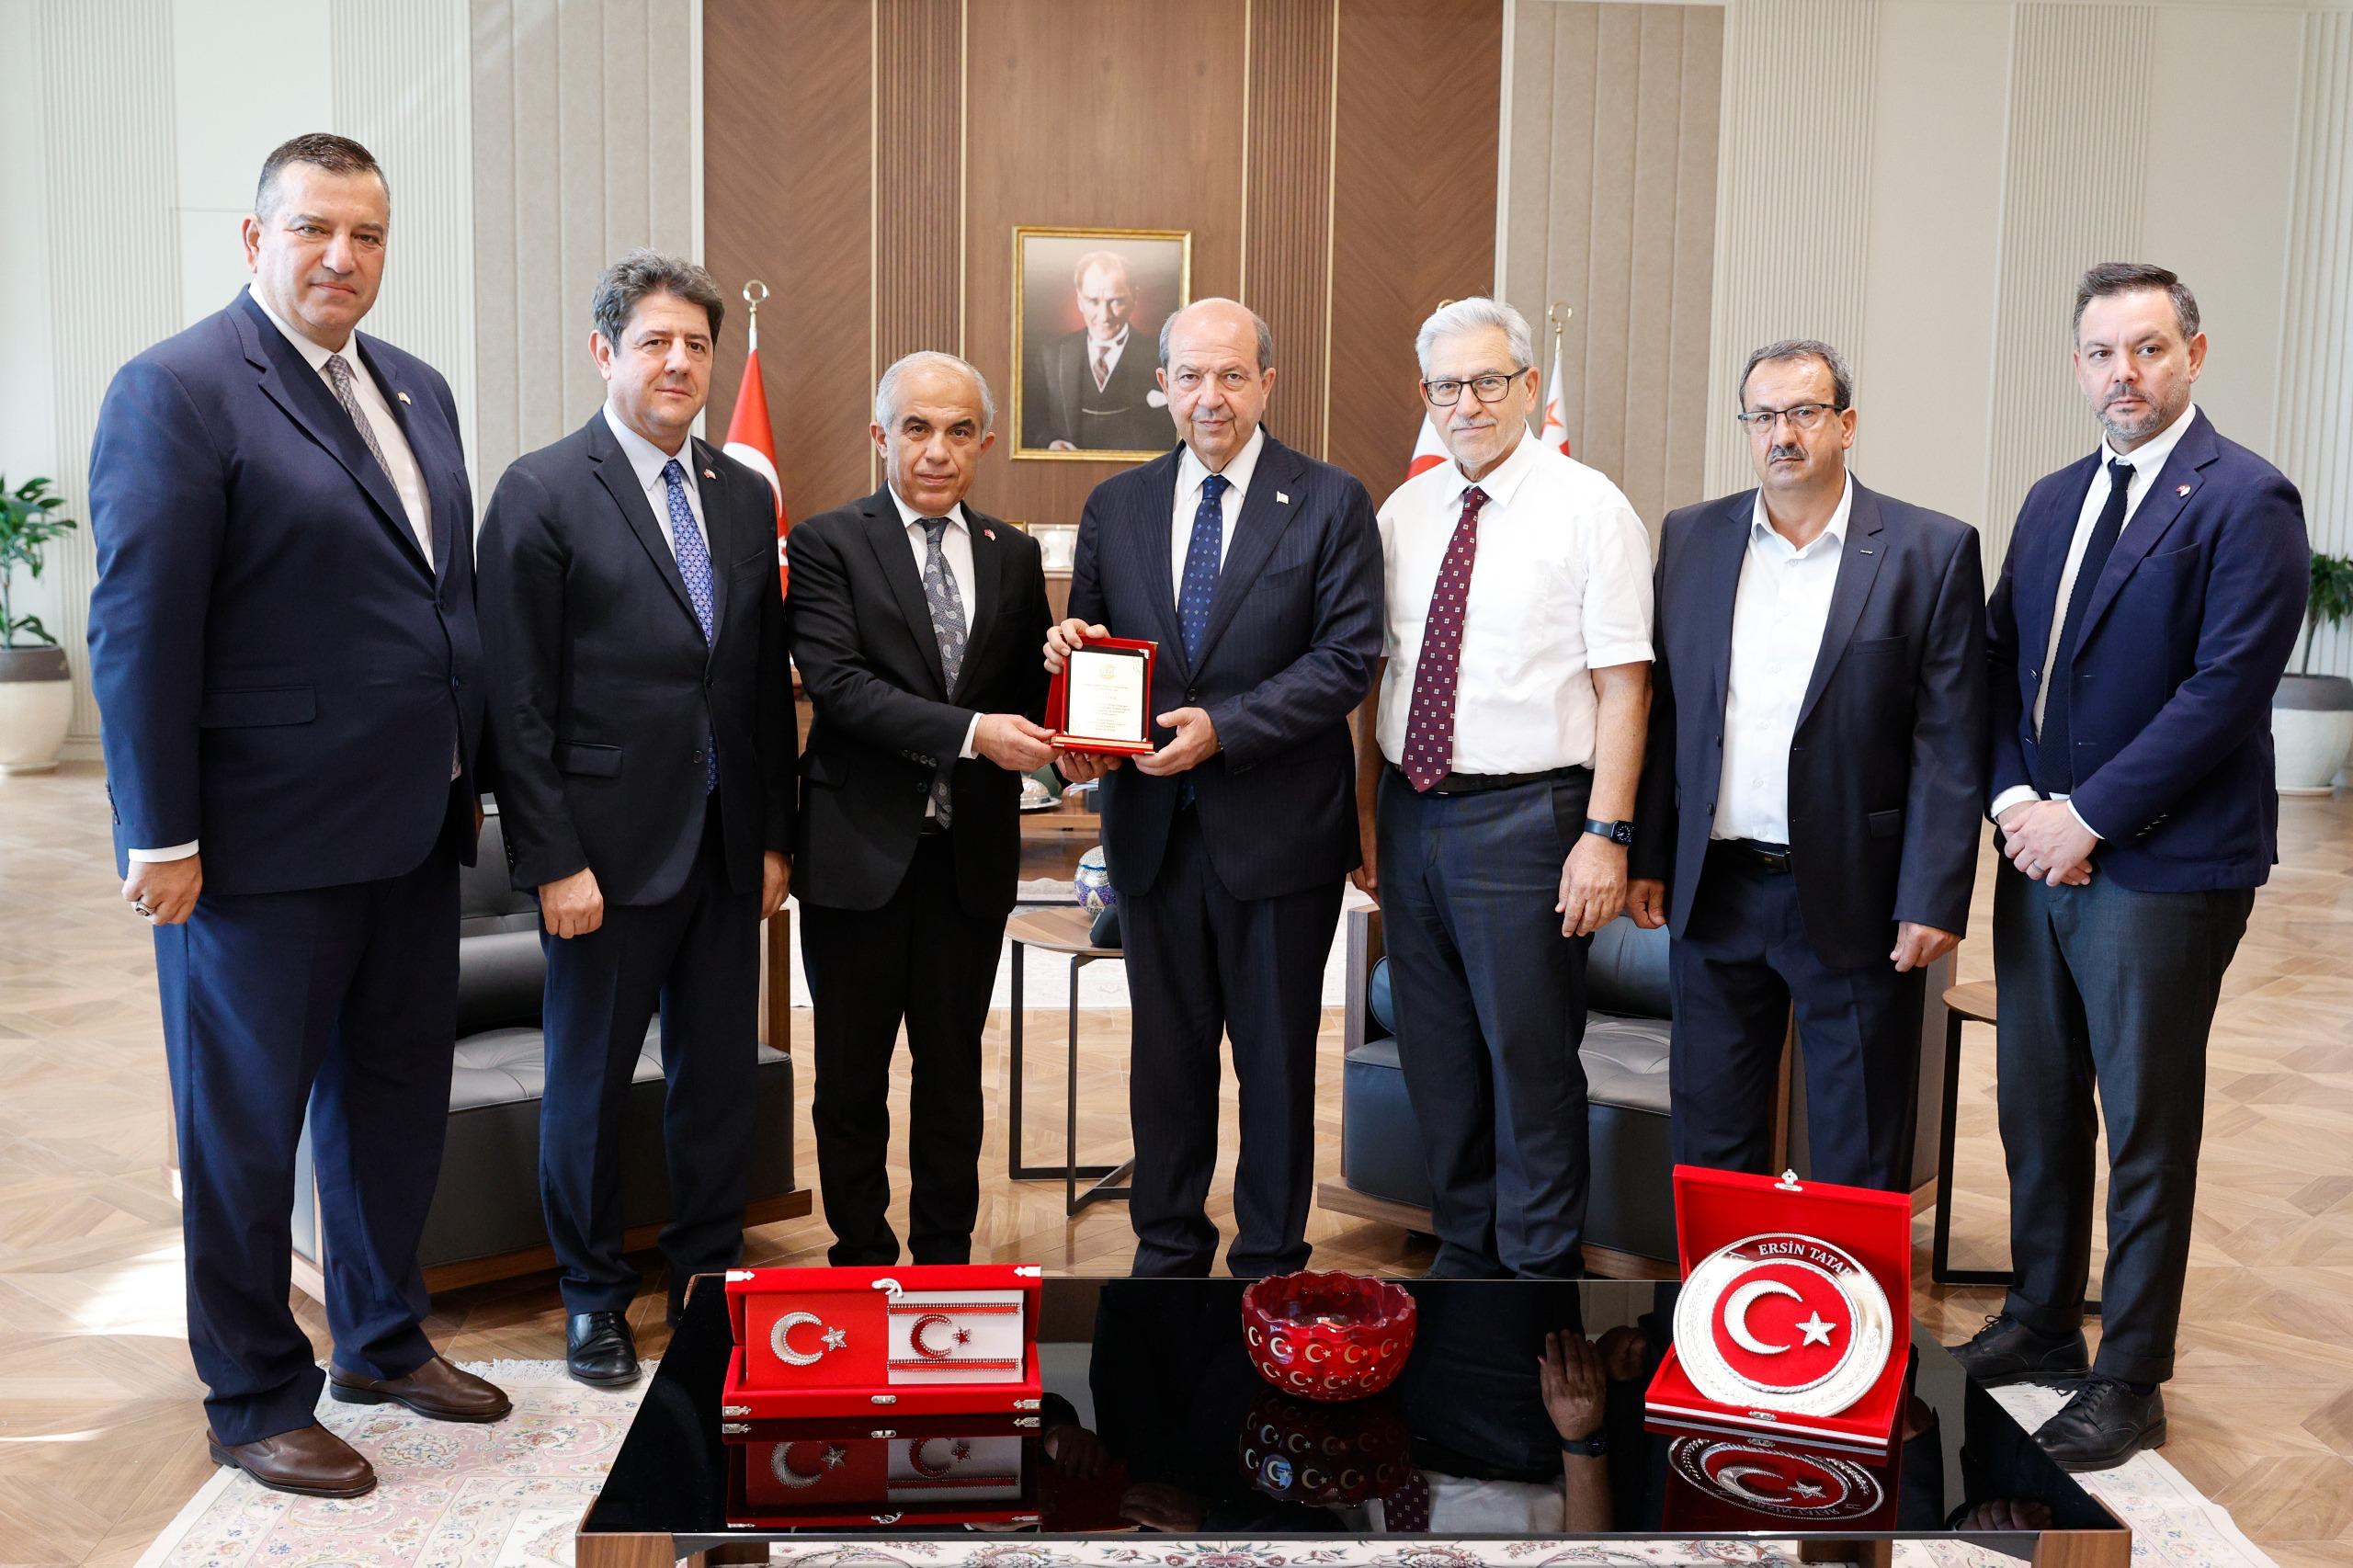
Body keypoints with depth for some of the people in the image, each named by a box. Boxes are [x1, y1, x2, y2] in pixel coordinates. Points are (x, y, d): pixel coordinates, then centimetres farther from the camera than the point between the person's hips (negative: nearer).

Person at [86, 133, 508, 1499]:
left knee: (399, 1098, 18)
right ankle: (256, 1400, 25)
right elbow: (139, 629, -14)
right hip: (265, 845, -7)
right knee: (247, 1120, 9)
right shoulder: (178, 389, -10)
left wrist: (470, 777, 12)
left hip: (413, 829, 7)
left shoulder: (416, 388, 12)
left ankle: (386, 1337, 38)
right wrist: (161, 837, -15)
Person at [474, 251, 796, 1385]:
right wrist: (553, 862, -13)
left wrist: (776, 834, 9)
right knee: (590, 1081, 9)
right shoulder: (542, 493, -7)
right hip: (611, 845, -5)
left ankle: (708, 1282, 29)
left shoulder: (745, 496, 10)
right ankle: (594, 1301, 27)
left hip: (728, 844, 5)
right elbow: (520, 703, -10)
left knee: (721, 1076, 12)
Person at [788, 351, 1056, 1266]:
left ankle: (946, 1259, 28)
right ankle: (860, 1261, 26)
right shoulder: (828, 544, -4)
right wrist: (968, 732, -25)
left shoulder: (1013, 556, 9)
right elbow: (836, 682, -17)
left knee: (954, 1071, 14)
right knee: (851, 1077, 9)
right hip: (862, 848, -3)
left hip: (973, 852, 3)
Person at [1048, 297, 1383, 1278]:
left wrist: (1221, 726, -19)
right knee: (1165, 1049, 14)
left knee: (1277, 1055, 9)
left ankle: (1270, 1263, 25)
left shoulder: (1331, 503, -3)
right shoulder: (1115, 506, 9)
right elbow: (1087, 643, 13)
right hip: (1154, 826, 3)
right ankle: (1167, 1251, 30)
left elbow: (1347, 659, -10)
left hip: (1277, 828, -3)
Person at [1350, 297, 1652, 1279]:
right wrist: (1366, 818, 11)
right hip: (1413, 817, 6)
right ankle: (1464, 1254, 33)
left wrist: (1605, 835, -16)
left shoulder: (1588, 508, -5)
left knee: (1531, 1059, 3)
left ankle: (1541, 1272, 21)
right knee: (1437, 1058, 15)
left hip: (1525, 820, -5)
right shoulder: (1403, 512, 10)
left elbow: (1624, 686, -10)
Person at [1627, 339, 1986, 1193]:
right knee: (1710, 1143, 14)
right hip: (1714, 892, 3)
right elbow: (1665, 710, 9)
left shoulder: (1933, 550, -4)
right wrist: (1647, 857, 5)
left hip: (1855, 899, -3)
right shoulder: (1690, 537, 6)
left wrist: (1933, 900, -11)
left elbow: (1950, 746, -6)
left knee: (1858, 1165, 9)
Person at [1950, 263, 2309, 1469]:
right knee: (2035, 1102, 16)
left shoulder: (2245, 501, -10)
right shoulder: (2053, 501, 13)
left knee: (2146, 1129, 5)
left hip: (2162, 868, -6)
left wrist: (2087, 816, -16)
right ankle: (2042, 1318, 33)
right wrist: (2016, 799, -4)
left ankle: (2131, 1380, 19)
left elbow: (2225, 689, -17)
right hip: (2042, 855, 7)